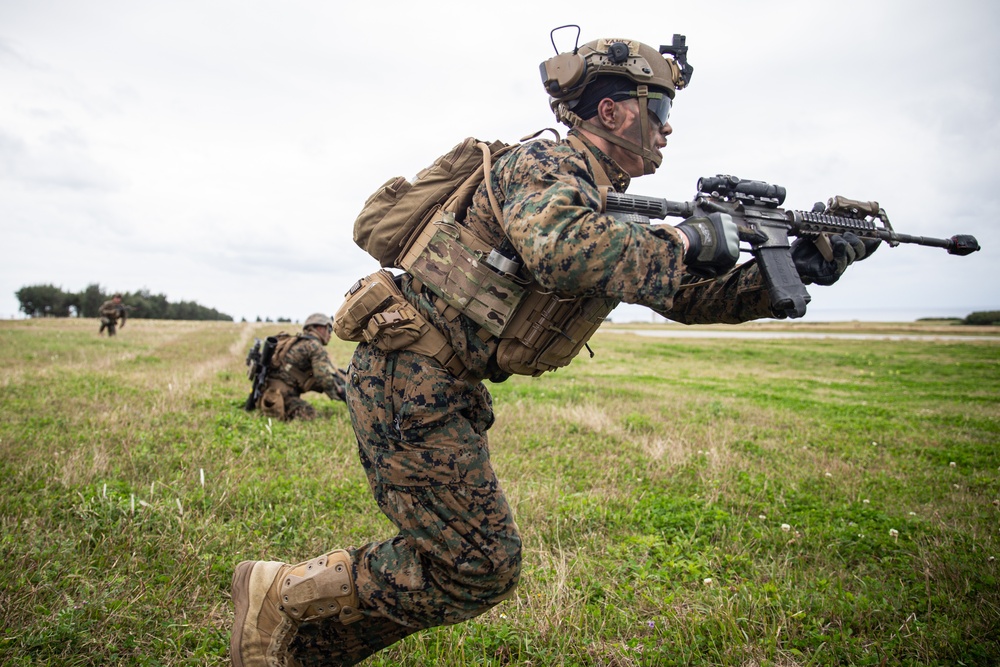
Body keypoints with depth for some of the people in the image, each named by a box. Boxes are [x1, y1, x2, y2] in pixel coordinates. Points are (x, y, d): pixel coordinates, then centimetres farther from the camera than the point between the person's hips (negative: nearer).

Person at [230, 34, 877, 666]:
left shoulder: (607, 211, 16)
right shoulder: (544, 163, -12)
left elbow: (689, 295, 17)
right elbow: (559, 249, -36)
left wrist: (791, 269, 5)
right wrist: (686, 240, -21)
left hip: (451, 391, 9)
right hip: (408, 377, -9)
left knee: (442, 563, 13)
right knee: (479, 570, -5)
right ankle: (280, 593, 6)